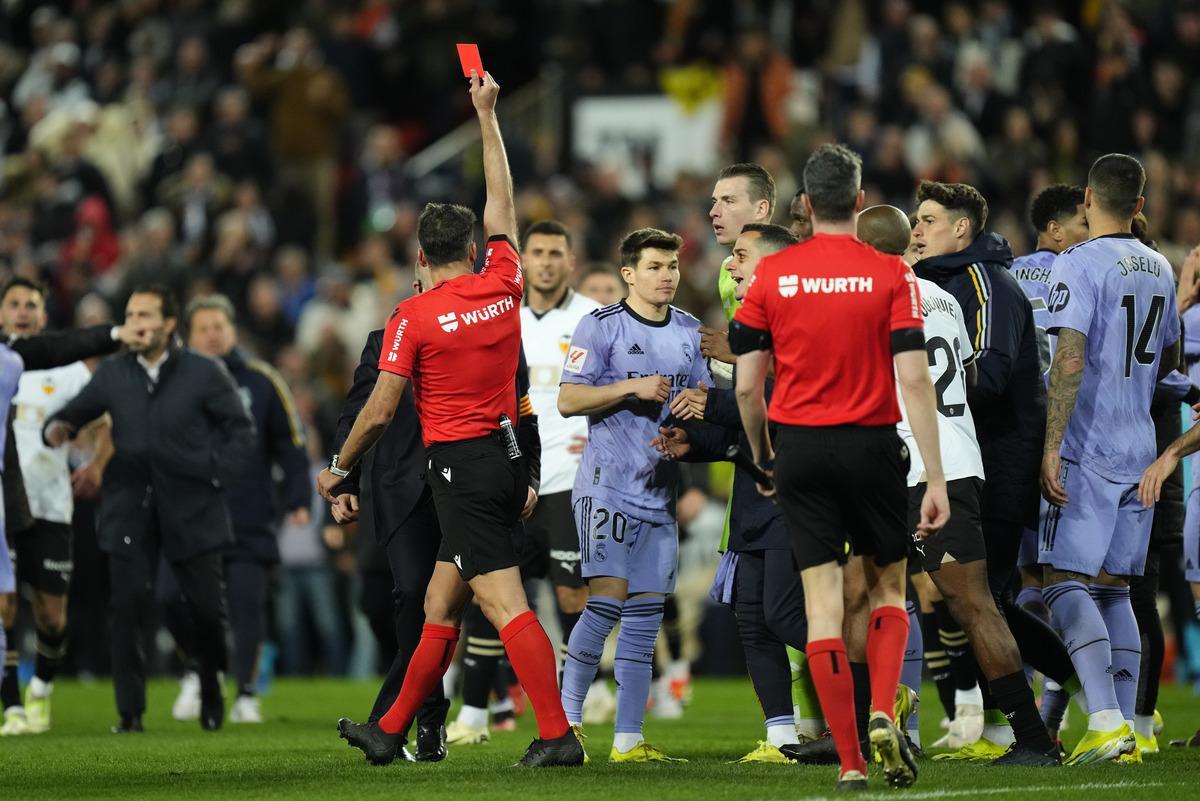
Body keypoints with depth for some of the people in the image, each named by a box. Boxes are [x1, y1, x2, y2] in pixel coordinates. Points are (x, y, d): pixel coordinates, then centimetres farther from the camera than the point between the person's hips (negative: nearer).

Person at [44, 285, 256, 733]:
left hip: (191, 509, -1)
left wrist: (216, 474, -9)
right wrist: (56, 429, -16)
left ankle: (212, 697, 27)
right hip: (130, 509, 1)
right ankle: (130, 711, -2)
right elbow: (76, 412, 7)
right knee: (127, 608, -7)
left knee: (207, 608, 4)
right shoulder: (112, 374, 4)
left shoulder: (204, 374, -1)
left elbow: (240, 430, 3)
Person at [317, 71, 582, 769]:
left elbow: (380, 411, -9)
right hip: (507, 458, 7)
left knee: (504, 602, -12)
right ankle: (391, 731, 24)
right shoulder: (503, 285, 3)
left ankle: (557, 733, -21)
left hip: (461, 465, -7)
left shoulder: (414, 317, -10)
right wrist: (488, 115, 24)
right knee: (440, 604, 14)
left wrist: (339, 469, 6)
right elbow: (503, 202, 17)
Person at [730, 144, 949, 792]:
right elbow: (913, 380, -11)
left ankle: (849, 760, -1)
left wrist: (761, 457, 17)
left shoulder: (771, 275, -1)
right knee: (888, 587, 17)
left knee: (823, 602, 2)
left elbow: (747, 384, 0)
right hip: (871, 447, -1)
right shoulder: (890, 275, -5)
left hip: (799, 447, 1)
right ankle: (882, 712, -7)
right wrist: (935, 478, -9)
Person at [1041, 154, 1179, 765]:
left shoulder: (1080, 263, -11)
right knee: (1113, 588, 12)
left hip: (1088, 449, -7)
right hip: (1141, 450, 7)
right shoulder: (1159, 270, 11)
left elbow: (1070, 360, -19)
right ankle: (1125, 731, 9)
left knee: (1067, 583, -7)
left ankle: (1106, 719, -21)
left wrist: (1051, 446, -18)